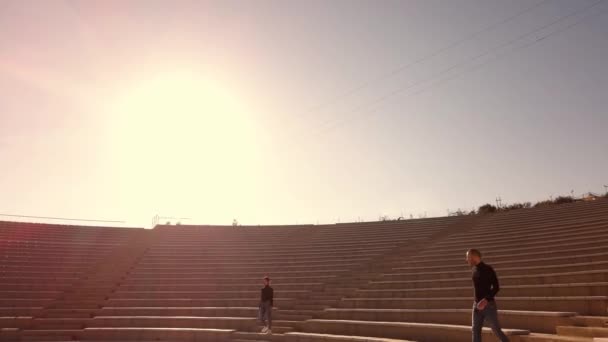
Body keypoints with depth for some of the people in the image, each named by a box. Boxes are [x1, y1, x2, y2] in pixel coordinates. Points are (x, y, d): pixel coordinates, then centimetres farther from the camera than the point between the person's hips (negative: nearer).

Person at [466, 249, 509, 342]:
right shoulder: (475, 269, 10)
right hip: (477, 305, 7)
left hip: (489, 305, -6)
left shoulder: (488, 269, -13)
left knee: (496, 330, 2)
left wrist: (486, 300, -28)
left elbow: (496, 287, -17)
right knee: (475, 330, 1)